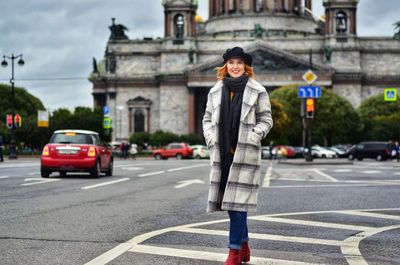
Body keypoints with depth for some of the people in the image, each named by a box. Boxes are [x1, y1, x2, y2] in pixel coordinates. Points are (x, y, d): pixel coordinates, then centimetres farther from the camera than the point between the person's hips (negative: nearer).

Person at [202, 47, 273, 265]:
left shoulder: (257, 91, 0)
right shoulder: (215, 92, 11)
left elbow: (266, 120, 2)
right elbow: (207, 119, 17)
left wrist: (251, 138, -10)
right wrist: (211, 139, 2)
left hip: (245, 154, -4)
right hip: (222, 154, 5)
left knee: (237, 201, -9)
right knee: (230, 200, 9)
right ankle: (244, 246, 24)